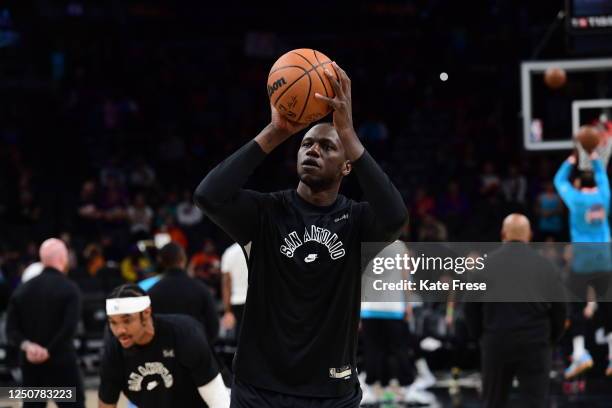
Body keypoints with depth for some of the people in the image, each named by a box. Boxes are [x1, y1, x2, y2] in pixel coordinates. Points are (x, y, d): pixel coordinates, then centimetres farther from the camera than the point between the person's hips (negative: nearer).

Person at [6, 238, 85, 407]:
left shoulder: (23, 290, 7)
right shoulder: (69, 289, -8)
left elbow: (11, 330, 0)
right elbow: (69, 329, -19)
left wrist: (26, 345, -13)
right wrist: (49, 352, -15)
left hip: (30, 364, 5)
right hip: (62, 363, -4)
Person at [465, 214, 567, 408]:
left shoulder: (486, 264, 3)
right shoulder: (545, 266, 2)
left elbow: (471, 307, 2)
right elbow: (560, 308, 2)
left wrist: (480, 336, 15)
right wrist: (553, 338, 15)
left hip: (496, 342, 1)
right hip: (536, 344, -1)